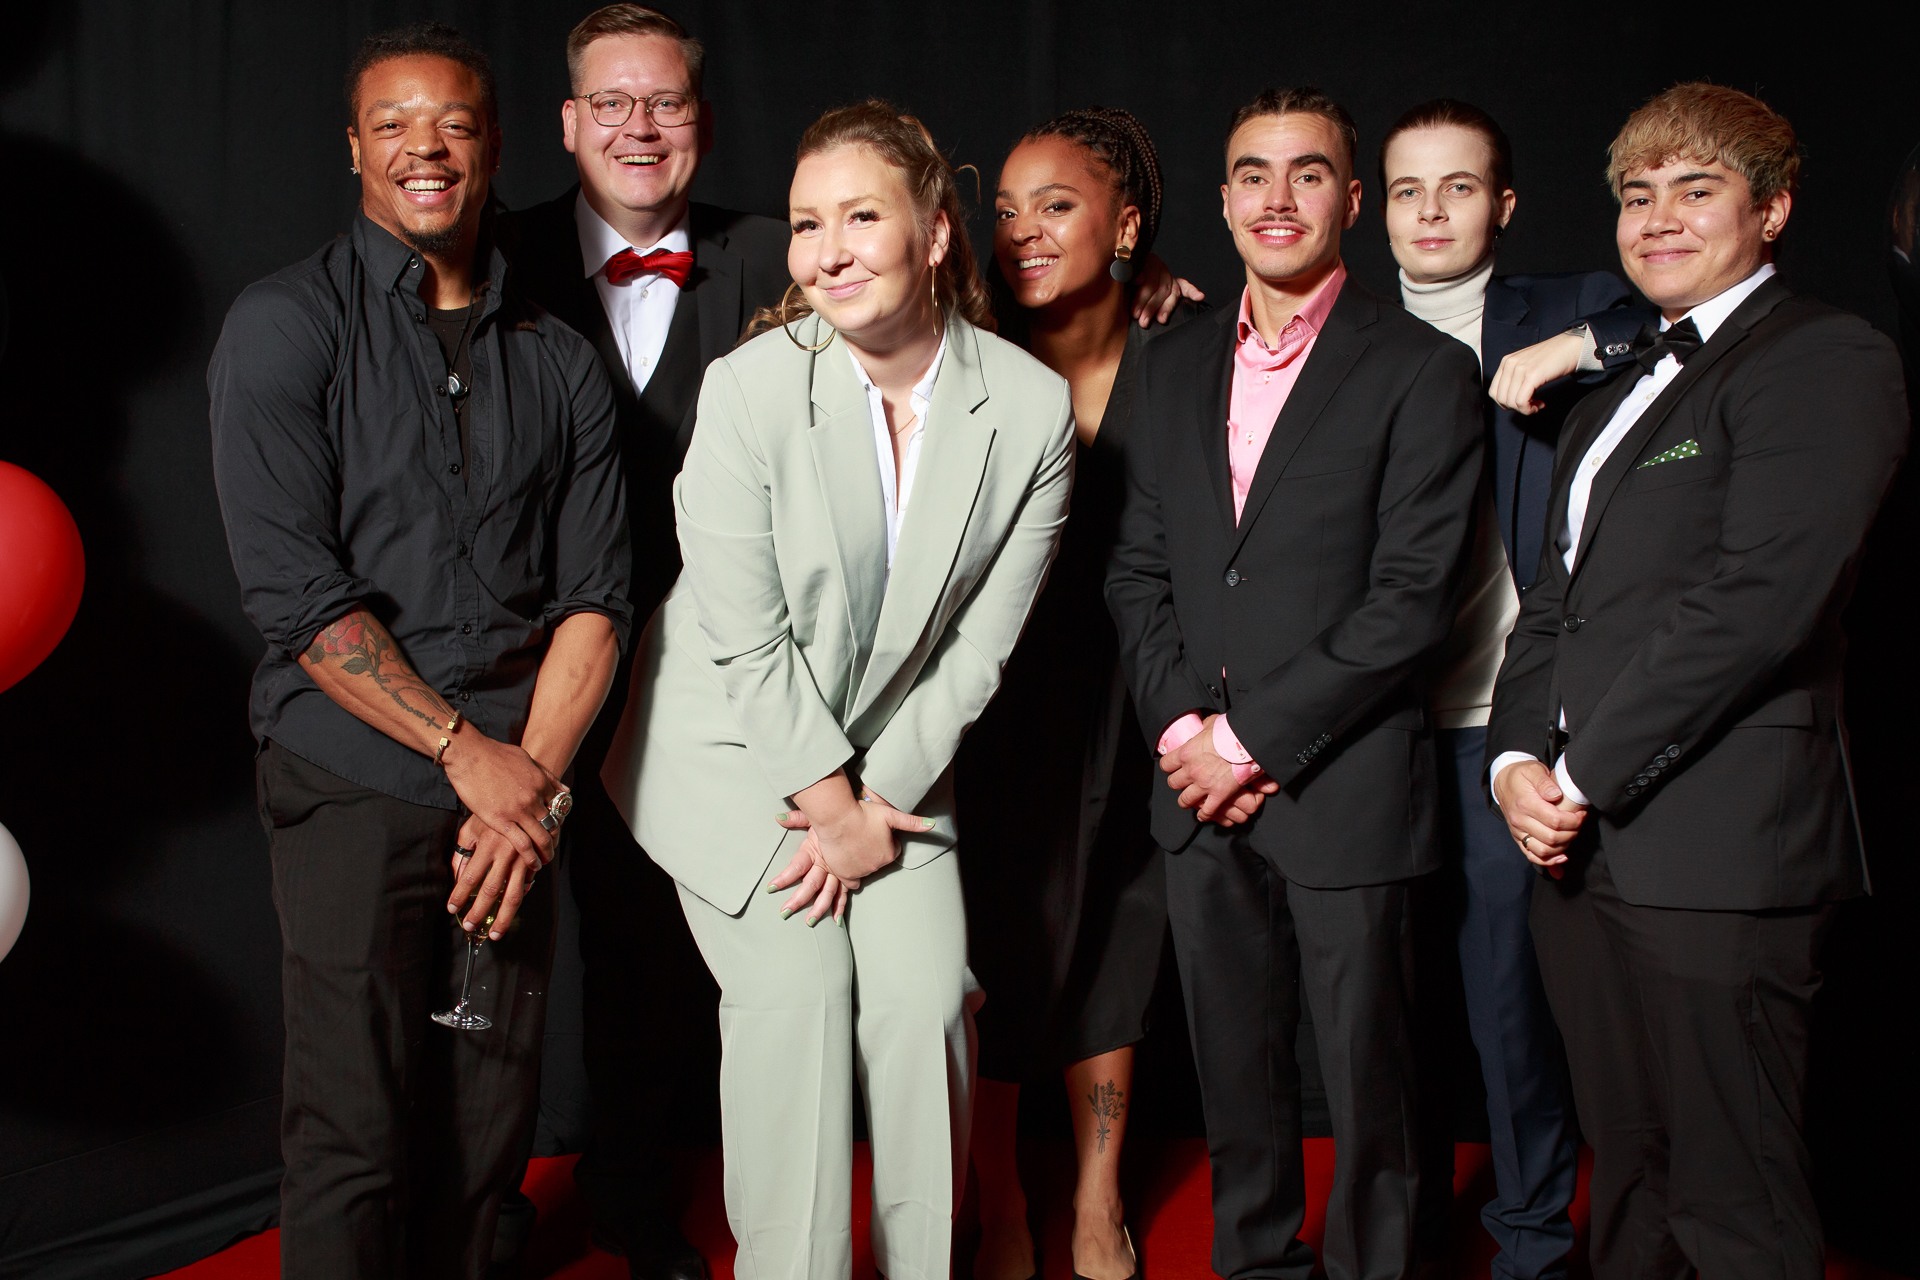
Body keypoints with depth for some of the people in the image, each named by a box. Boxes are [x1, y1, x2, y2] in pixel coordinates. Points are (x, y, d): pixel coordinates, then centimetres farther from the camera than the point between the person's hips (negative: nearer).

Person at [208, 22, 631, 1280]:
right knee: (356, 1136, -1)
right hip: (356, 786, -3)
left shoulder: (561, 360, 10)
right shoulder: (287, 325, -2)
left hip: (516, 787, 4)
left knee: (489, 1126, 9)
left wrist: (535, 777, -8)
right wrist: (466, 752, -11)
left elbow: (595, 597, 6)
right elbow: (294, 590, -10)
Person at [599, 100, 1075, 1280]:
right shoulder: (748, 390, -18)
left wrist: (876, 802, -9)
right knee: (797, 987, -13)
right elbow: (746, 638, -15)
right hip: (735, 752, -2)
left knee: (926, 992, -8)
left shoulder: (1032, 408, -11)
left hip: (895, 756, 2)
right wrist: (832, 806, -12)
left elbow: (981, 642, -7)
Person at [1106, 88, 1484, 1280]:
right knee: (1236, 1073, 15)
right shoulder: (1175, 365, 11)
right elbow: (1139, 570, 11)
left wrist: (1254, 738, -13)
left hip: (1345, 791, -5)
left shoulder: (1423, 370, -6)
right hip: (1201, 786, 5)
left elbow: (1411, 599, -13)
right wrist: (1184, 726, -4)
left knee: (1368, 1081, 6)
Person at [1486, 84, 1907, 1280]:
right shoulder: (1616, 397, 23)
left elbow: (1760, 600, -17)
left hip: (1715, 854, -8)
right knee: (1628, 1181, 14)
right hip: (1585, 843, 8)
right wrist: (1520, 758, 2)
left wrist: (1585, 772, -13)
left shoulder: (1826, 359, -5)